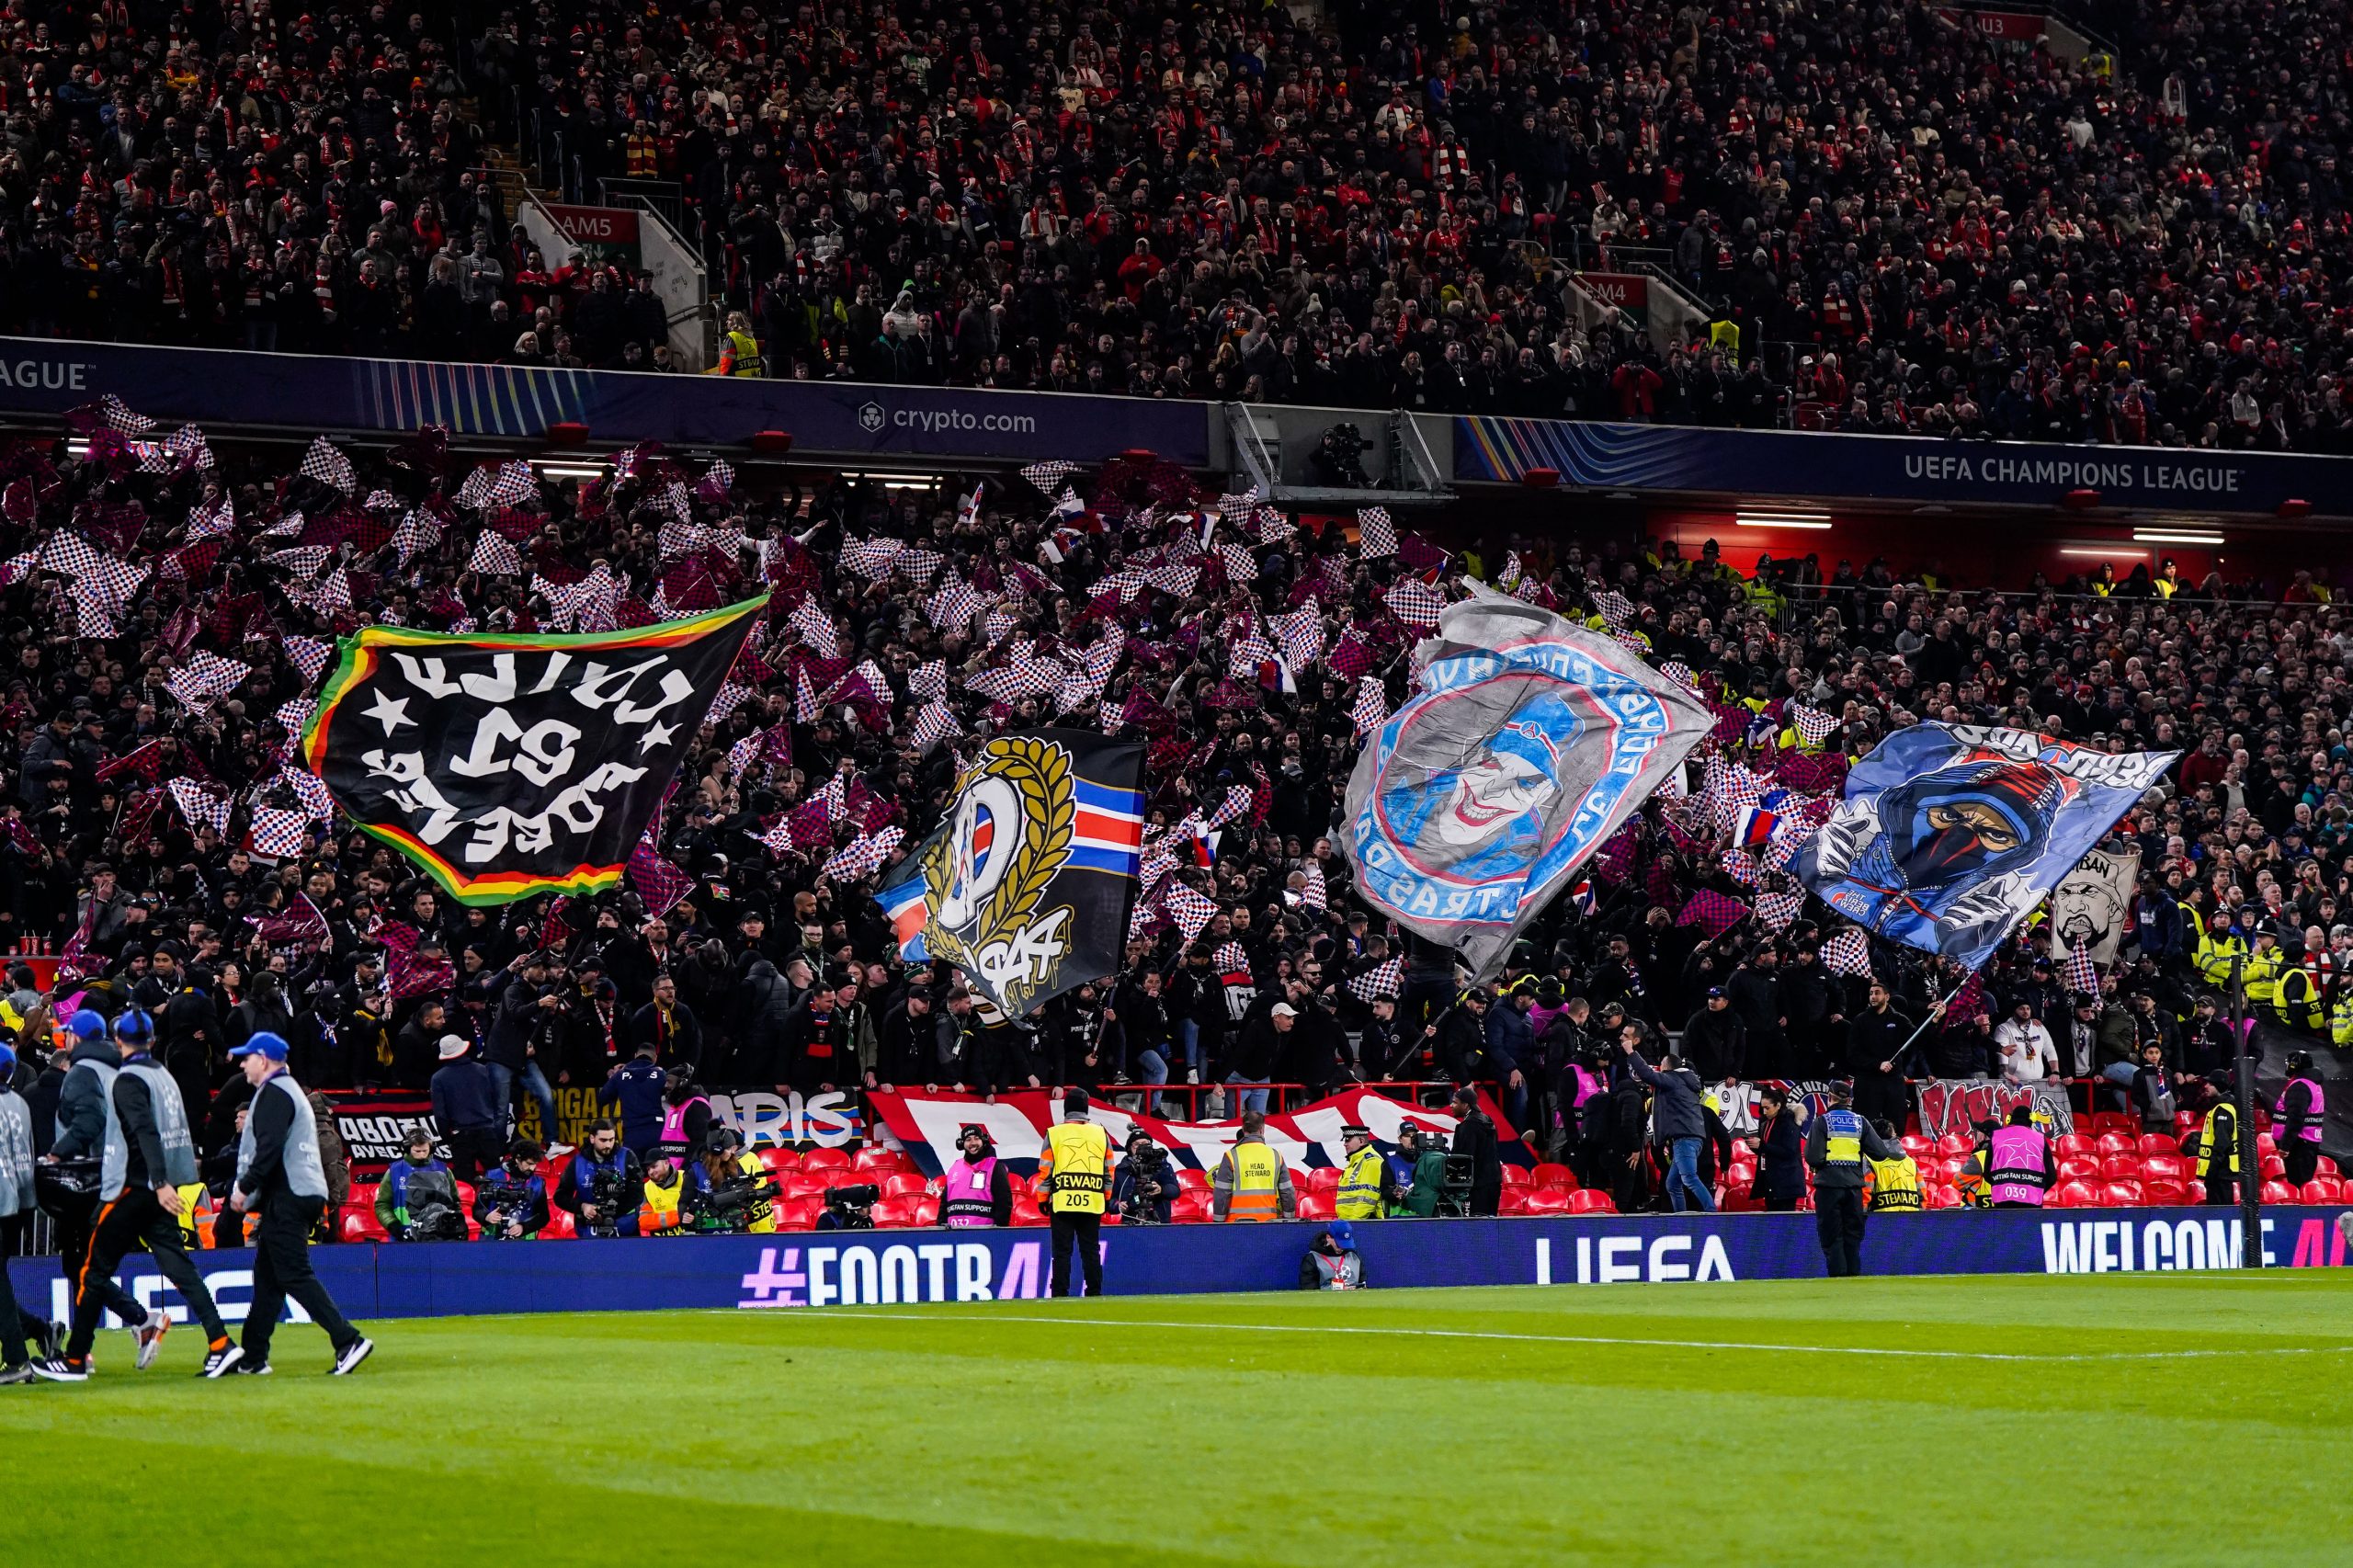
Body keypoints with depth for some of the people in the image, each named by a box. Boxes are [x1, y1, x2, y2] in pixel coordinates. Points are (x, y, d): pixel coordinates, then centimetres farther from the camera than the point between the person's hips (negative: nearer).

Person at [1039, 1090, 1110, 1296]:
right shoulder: (1101, 1134, 6)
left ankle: (1060, 1294, -3)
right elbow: (1109, 1170, 10)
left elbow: (1045, 1170, 0)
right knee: (1091, 1250, 7)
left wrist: (1043, 1199, 8)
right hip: (1092, 1202, 2)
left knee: (1062, 1250, 0)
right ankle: (1094, 1293, 5)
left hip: (1062, 1202, -2)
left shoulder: (1054, 1133, -1)